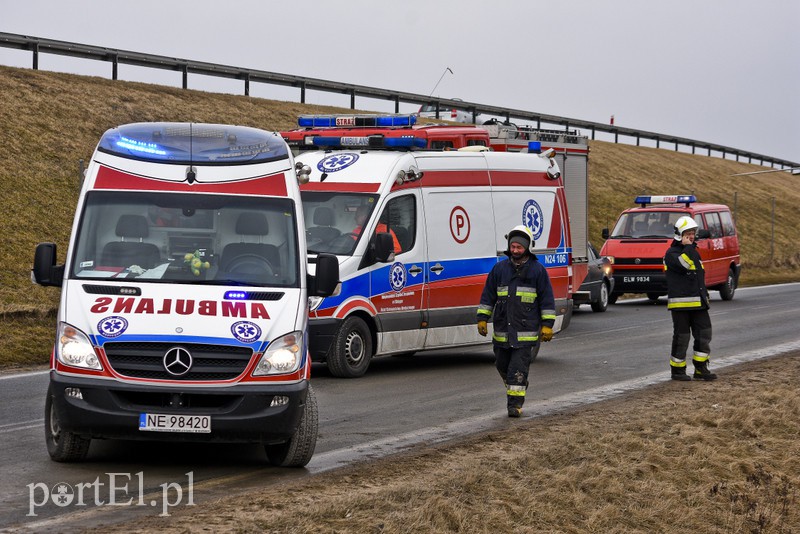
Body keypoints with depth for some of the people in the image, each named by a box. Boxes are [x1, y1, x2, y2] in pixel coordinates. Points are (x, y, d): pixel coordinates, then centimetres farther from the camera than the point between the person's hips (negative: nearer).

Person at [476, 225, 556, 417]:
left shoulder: (538, 270, 0)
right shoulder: (499, 269, 7)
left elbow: (547, 300, 3)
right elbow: (487, 296, 12)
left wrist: (547, 325, -1)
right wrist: (482, 319, 6)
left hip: (526, 332, -4)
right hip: (502, 331, 4)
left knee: (518, 368, -10)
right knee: (503, 365, 13)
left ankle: (515, 403, -8)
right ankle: (515, 388, 37)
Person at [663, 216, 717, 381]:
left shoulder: (694, 252, 18)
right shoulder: (672, 253, -7)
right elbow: (683, 264, -29)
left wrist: (705, 298, 23)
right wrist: (688, 247, -16)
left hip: (698, 304, 8)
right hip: (680, 303, -8)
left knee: (704, 334, 3)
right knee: (681, 337, -3)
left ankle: (701, 369, 11)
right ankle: (677, 370, 8)